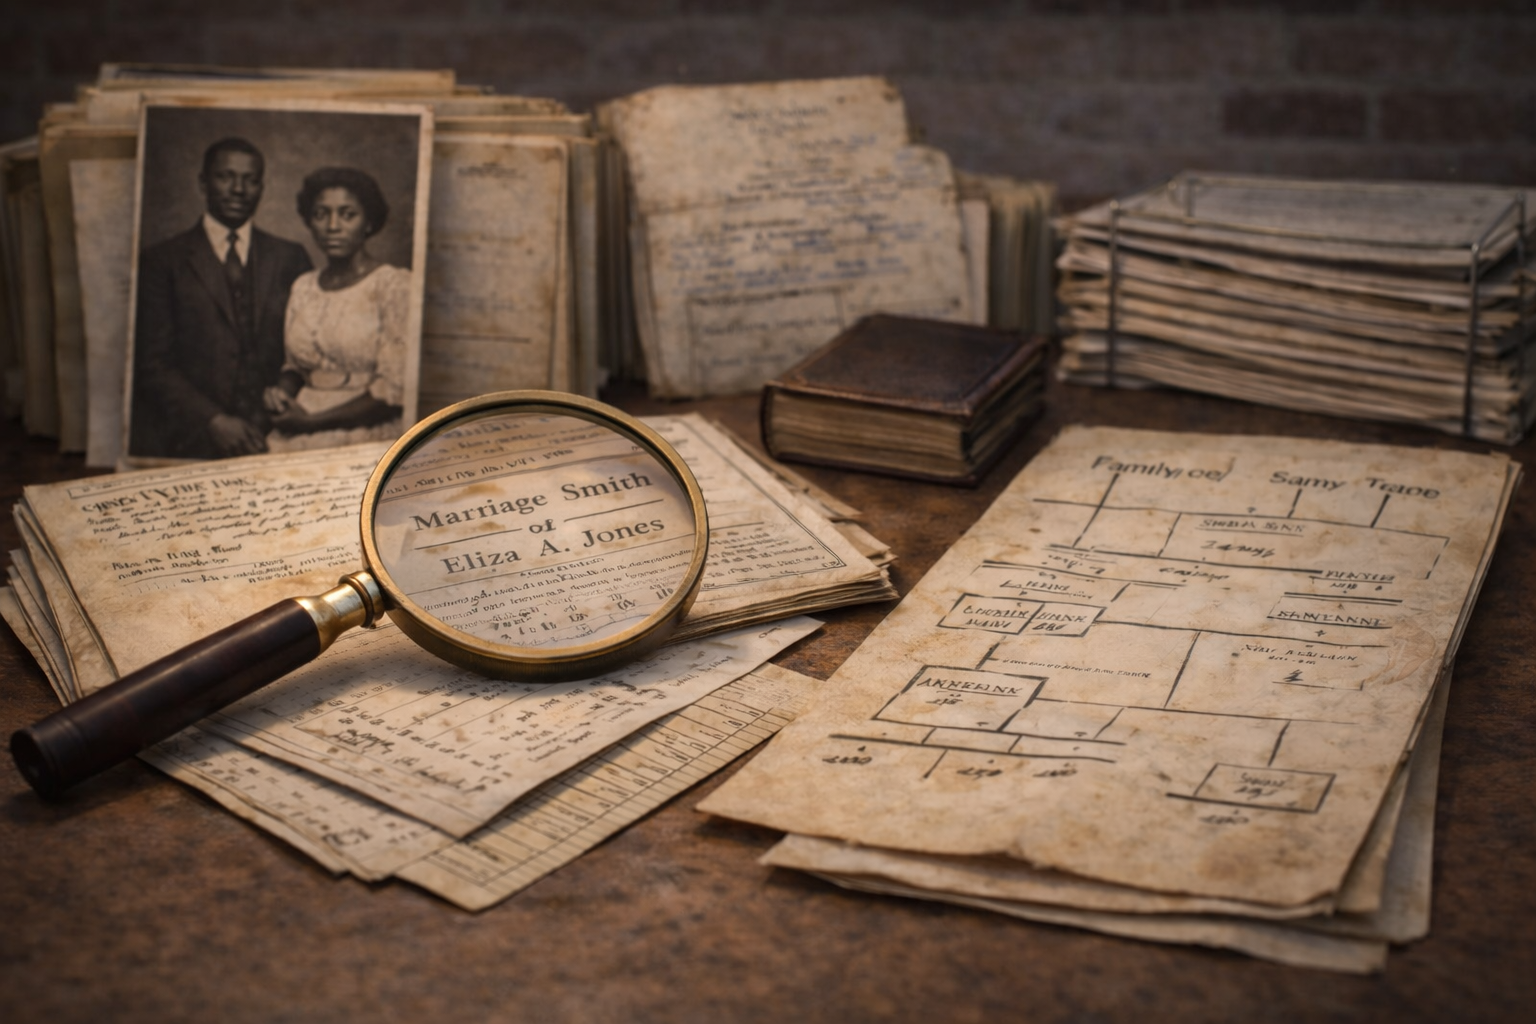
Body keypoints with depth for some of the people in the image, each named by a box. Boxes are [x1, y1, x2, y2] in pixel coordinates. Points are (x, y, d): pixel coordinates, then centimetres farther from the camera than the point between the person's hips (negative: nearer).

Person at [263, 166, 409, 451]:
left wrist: (313, 420, -9)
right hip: (296, 438, 5)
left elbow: (394, 391, -10)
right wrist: (282, 390, 3)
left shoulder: (396, 286, -5)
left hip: (365, 441, -5)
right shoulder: (303, 287, 13)